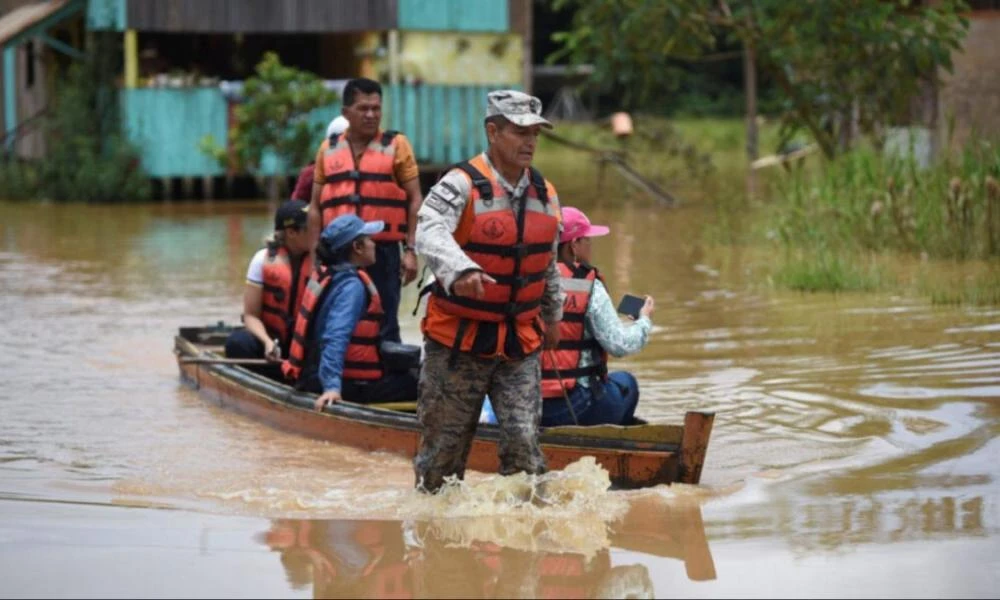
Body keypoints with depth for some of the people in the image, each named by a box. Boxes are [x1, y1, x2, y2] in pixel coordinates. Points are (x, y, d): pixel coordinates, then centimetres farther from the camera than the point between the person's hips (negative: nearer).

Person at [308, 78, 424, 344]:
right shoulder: (328, 149, 10)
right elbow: (316, 208, 14)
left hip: (383, 253, -3)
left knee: (383, 328, 1)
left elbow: (414, 200, 1)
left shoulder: (396, 145, 2)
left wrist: (411, 250, -7)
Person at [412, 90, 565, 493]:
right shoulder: (461, 184, -13)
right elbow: (429, 234, -32)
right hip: (458, 341, -4)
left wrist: (552, 318, 31)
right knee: (445, 444, 6)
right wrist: (461, 270, -50)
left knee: (523, 441, -8)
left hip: (520, 344, 4)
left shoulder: (546, 195, 8)